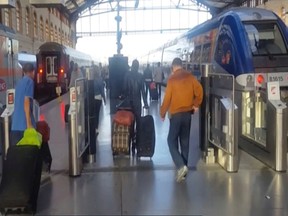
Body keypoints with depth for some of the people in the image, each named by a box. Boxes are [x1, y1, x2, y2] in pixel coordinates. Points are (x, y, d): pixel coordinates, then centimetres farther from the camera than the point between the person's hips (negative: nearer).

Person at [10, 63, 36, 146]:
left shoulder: (19, 82, 18)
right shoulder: (29, 81, -5)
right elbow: (26, 102, -14)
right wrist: (29, 123, -17)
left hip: (15, 123, 7)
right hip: (24, 123, -7)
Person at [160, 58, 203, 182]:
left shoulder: (172, 79, -8)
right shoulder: (190, 77, 3)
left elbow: (167, 98, -8)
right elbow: (199, 90, -4)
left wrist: (162, 113, 3)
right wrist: (196, 105, 8)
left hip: (176, 113, -5)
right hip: (188, 112, 5)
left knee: (172, 140, 2)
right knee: (185, 141, 12)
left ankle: (181, 166, -15)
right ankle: (184, 166, 15)